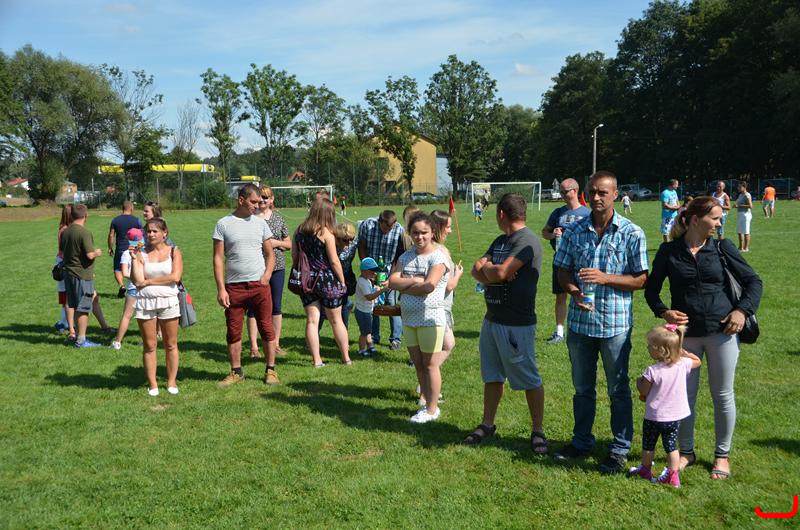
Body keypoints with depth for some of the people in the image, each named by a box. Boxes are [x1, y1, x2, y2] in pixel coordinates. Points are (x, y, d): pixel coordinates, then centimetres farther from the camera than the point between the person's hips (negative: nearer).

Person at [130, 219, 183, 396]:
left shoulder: (174, 251, 3)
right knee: (149, 345, 5)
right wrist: (134, 259, -10)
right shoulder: (141, 253, 4)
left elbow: (175, 277, -11)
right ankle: (152, 383, 13)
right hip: (145, 303, 1)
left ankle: (171, 381, 15)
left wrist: (148, 281, -8)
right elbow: (137, 281, -5)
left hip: (168, 302, -1)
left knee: (170, 344, 5)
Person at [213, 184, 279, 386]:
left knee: (267, 328, 3)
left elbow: (270, 254, 14)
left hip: (259, 285, 1)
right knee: (233, 331, 6)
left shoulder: (260, 223, 8)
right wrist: (221, 288, -8)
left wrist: (267, 275, -3)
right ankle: (236, 372, 19)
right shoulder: (223, 224, 1)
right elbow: (218, 258, -1)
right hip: (234, 286, -1)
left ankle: (271, 370, 13)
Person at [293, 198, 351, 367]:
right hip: (326, 279, -4)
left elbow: (294, 256, 8)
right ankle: (346, 358, 18)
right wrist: (342, 282, -3)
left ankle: (316, 360, 5)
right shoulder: (326, 233, -12)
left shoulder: (299, 230, 4)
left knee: (311, 320, 6)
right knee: (336, 320, 9)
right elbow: (334, 261, -12)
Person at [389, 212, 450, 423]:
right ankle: (426, 402, 23)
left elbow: (429, 286, -22)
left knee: (430, 364, 1)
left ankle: (432, 409, 11)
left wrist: (404, 286, -8)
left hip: (430, 319, -6)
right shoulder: (406, 257, 9)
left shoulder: (438, 256, -10)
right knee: (418, 364, 12)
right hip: (409, 318, 6)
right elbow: (392, 281, -3)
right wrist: (415, 280, -15)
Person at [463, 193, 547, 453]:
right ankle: (488, 424, 29)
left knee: (529, 380, 4)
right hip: (492, 319, 9)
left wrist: (486, 268, -4)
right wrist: (492, 272, -13)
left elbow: (500, 273, -25)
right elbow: (477, 271, 7)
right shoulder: (500, 241, 15)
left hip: (517, 324, -9)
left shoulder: (526, 241, -15)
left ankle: (538, 431, 15)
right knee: (491, 375, 17)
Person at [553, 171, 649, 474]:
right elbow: (563, 271, 7)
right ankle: (582, 441, 32)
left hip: (615, 324, -3)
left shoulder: (631, 233, -7)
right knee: (582, 387, 16)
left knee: (618, 389, 9)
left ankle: (620, 449, 23)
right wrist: (574, 291, -14)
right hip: (580, 321, 3)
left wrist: (605, 278, -21)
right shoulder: (575, 231, 3)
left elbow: (640, 279, -6)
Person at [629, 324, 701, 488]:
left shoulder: (652, 371, -24)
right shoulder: (683, 365, -11)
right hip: (675, 417, 4)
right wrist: (682, 351, 7)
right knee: (671, 446, 14)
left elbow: (643, 392, -12)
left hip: (654, 416, -4)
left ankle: (645, 470, 33)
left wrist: (639, 381, 6)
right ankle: (673, 476, 15)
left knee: (648, 445, 16)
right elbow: (697, 361, 11)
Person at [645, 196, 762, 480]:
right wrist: (663, 311, -11)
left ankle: (722, 455, 26)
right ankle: (686, 452, 27)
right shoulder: (669, 251, -1)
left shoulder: (722, 248, 1)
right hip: (685, 334, 0)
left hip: (721, 330, 0)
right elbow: (651, 289, 7)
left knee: (723, 394, 9)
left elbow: (753, 281, 7)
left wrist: (743, 310, -8)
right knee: (684, 395, 8)